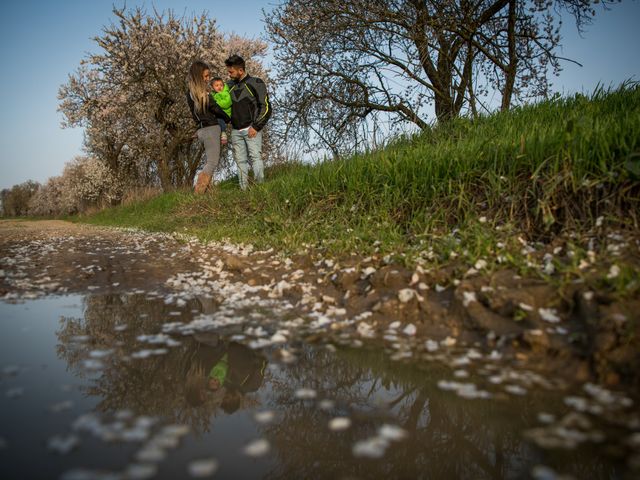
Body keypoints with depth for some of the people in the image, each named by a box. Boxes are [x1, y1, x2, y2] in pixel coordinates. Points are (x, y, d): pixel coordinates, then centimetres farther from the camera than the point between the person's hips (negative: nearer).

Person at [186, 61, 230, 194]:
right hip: (210, 128, -9)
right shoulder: (202, 92, -12)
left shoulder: (190, 93, 14)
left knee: (211, 161, 12)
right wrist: (229, 119, 7)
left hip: (202, 129, 9)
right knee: (213, 162, -9)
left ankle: (205, 191, 7)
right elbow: (215, 108, -8)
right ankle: (199, 192, -14)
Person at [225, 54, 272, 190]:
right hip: (235, 131, 5)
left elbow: (266, 108, -6)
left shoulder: (255, 83, -2)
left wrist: (256, 127, -13)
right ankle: (244, 190, 4)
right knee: (240, 161, 2)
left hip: (251, 129, -5)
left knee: (255, 157, -14)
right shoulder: (230, 86, 15)